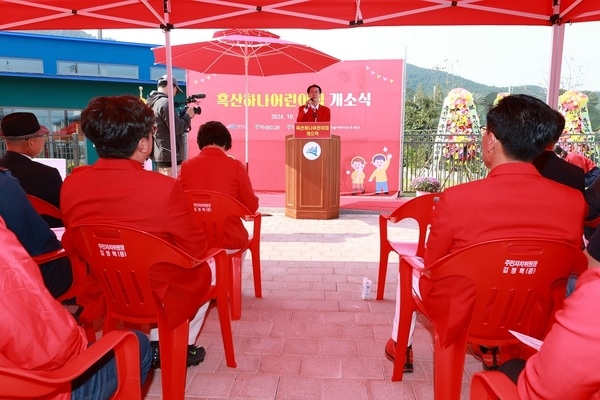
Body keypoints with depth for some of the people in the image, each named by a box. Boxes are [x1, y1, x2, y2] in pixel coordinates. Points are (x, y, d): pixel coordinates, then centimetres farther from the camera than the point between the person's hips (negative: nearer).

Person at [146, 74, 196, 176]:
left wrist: (184, 115, 13)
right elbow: (177, 128, -16)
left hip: (158, 155, 10)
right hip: (168, 157, -10)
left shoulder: (151, 103, 14)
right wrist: (188, 115, 0)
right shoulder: (165, 103, -15)